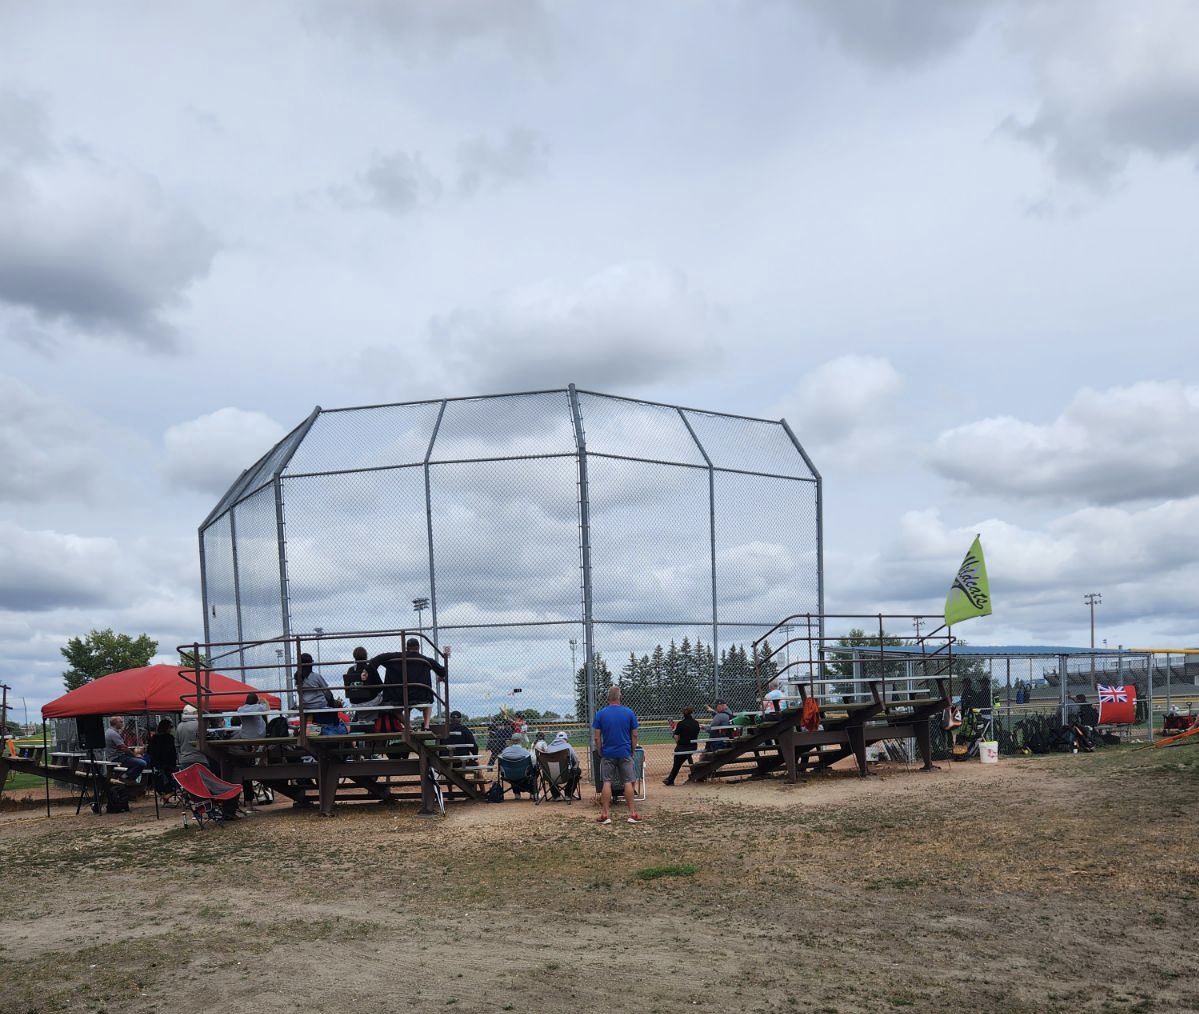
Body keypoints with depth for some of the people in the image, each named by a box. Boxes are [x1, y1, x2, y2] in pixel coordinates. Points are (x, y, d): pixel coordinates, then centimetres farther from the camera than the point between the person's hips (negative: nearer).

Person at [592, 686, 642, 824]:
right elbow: (634, 735, 0)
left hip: (607, 754, 0)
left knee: (607, 783, 5)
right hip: (625, 753, 0)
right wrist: (633, 750, 11)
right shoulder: (629, 713, -2)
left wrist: (600, 752, 7)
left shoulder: (600, 714, -4)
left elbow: (597, 737, -3)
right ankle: (632, 814, 6)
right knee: (628, 782, 5)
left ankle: (605, 815, 5)